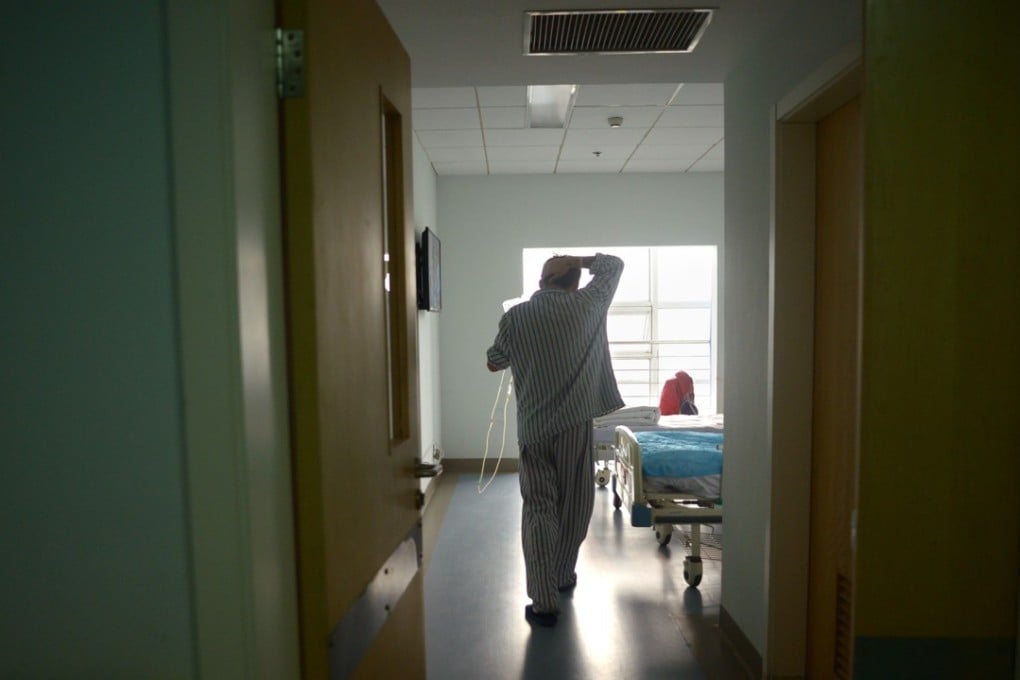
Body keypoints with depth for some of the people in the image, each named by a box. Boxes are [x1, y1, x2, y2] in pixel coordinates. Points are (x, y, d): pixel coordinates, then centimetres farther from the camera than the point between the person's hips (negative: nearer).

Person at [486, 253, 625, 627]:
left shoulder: (514, 317, -2)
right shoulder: (585, 305, -2)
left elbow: (494, 363, 12)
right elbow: (614, 264, 13)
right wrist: (577, 260, 15)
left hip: (533, 427, 0)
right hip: (575, 423, 0)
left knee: (538, 509, 3)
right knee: (574, 504, 17)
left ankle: (544, 601, -2)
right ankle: (563, 576, 33)